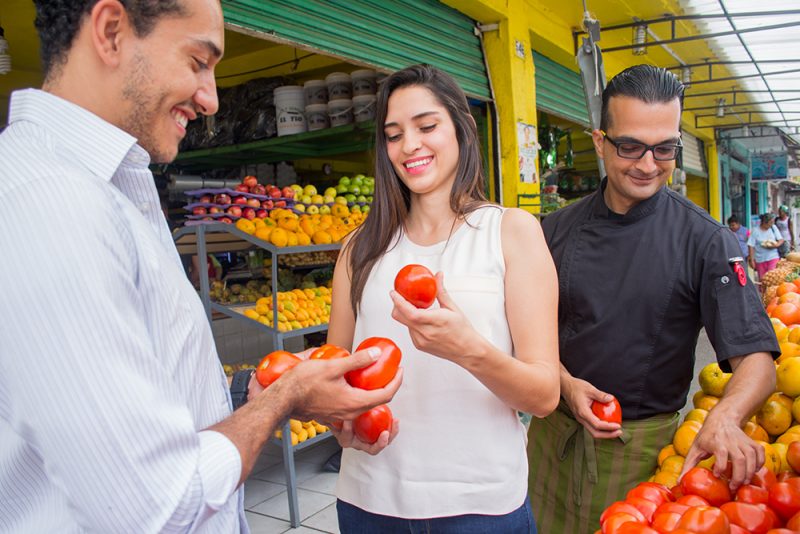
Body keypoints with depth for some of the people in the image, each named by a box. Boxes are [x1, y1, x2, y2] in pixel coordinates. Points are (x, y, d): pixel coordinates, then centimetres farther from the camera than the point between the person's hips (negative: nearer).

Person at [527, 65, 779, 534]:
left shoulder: (706, 241, -10)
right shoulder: (558, 230, -2)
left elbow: (756, 358, -14)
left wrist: (725, 418, -33)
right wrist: (567, 384, -13)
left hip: (643, 448, -2)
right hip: (554, 435, 3)